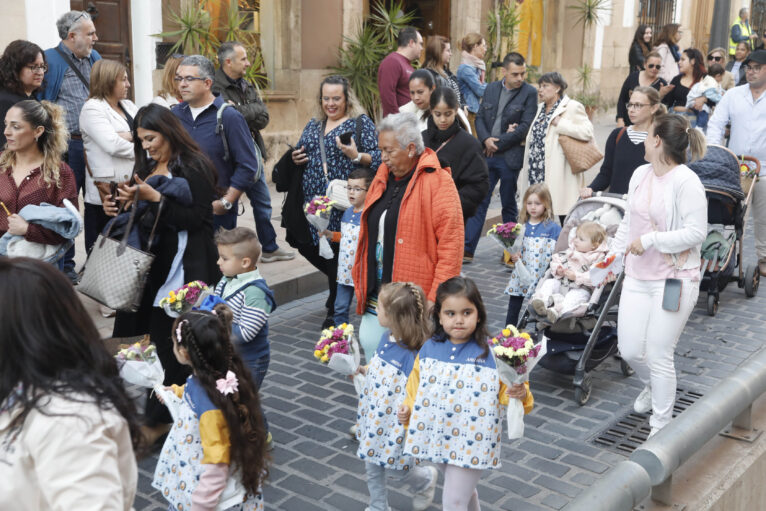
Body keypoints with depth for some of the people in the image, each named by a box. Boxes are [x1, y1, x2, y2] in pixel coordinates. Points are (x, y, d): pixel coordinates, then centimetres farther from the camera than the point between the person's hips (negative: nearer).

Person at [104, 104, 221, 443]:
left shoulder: (194, 168, -6)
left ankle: (157, 420, 3)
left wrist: (154, 198, -18)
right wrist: (119, 209, 1)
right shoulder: (147, 169, 17)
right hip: (151, 265, 7)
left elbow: (197, 219, -15)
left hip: (183, 269, -7)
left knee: (168, 343, -6)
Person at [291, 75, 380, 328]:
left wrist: (356, 156, -24)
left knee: (340, 253, -2)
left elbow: (378, 158, -7)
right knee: (306, 245, 7)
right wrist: (296, 159, 4)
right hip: (313, 201, 6)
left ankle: (336, 311, 14)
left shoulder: (361, 123, 0)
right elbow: (300, 152, 26)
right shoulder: (314, 125, 17)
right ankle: (341, 283, 34)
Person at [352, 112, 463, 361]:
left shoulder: (437, 182, -11)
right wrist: (360, 282, 15)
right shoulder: (382, 178, 12)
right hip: (376, 297, 7)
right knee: (370, 345, 9)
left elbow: (450, 244, -15)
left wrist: (436, 298, -17)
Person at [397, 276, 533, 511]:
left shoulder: (492, 353, -14)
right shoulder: (429, 349, -2)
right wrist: (407, 409, -4)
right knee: (464, 491, 26)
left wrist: (519, 395, -32)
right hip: (438, 437, 5)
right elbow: (416, 386, 11)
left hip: (471, 441, -5)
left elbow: (511, 391, -11)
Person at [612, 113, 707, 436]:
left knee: (658, 356, -1)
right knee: (629, 350, 10)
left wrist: (651, 240, -21)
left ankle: (661, 425, 18)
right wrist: (614, 257, 16)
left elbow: (696, 232, -19)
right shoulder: (641, 174, 7)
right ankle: (652, 387, 44)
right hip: (637, 277, 7)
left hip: (674, 281, -7)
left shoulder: (686, 181, -16)